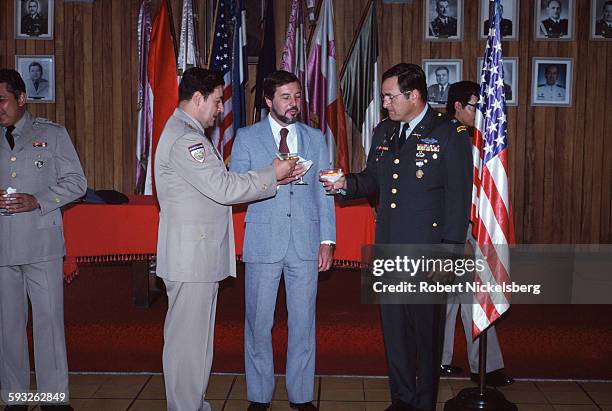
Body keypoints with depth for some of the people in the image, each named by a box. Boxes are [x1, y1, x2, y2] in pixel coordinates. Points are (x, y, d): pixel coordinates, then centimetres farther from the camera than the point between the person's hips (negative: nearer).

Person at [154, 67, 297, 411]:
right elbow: (224, 189, -22)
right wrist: (272, 174, -10)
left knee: (195, 336, 18)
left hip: (199, 256, 11)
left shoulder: (187, 133, 18)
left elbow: (219, 183, 15)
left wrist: (273, 177, 7)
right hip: (191, 257, -11)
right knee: (189, 339, -2)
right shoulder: (184, 138, -17)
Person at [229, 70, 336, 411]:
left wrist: (328, 239, 3)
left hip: (306, 242, 2)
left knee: (303, 322, 8)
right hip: (263, 242, -1)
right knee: (259, 322, 7)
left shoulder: (315, 138, 10)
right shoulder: (247, 138, 3)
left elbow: (324, 191, 9)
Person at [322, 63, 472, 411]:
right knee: (394, 327, 14)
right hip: (389, 248, 6)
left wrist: (449, 252, -14)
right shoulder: (383, 132, 12)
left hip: (428, 250, -6)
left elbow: (458, 197, -10)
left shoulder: (450, 134, -8)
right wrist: (345, 184, -3)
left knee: (426, 328, 7)